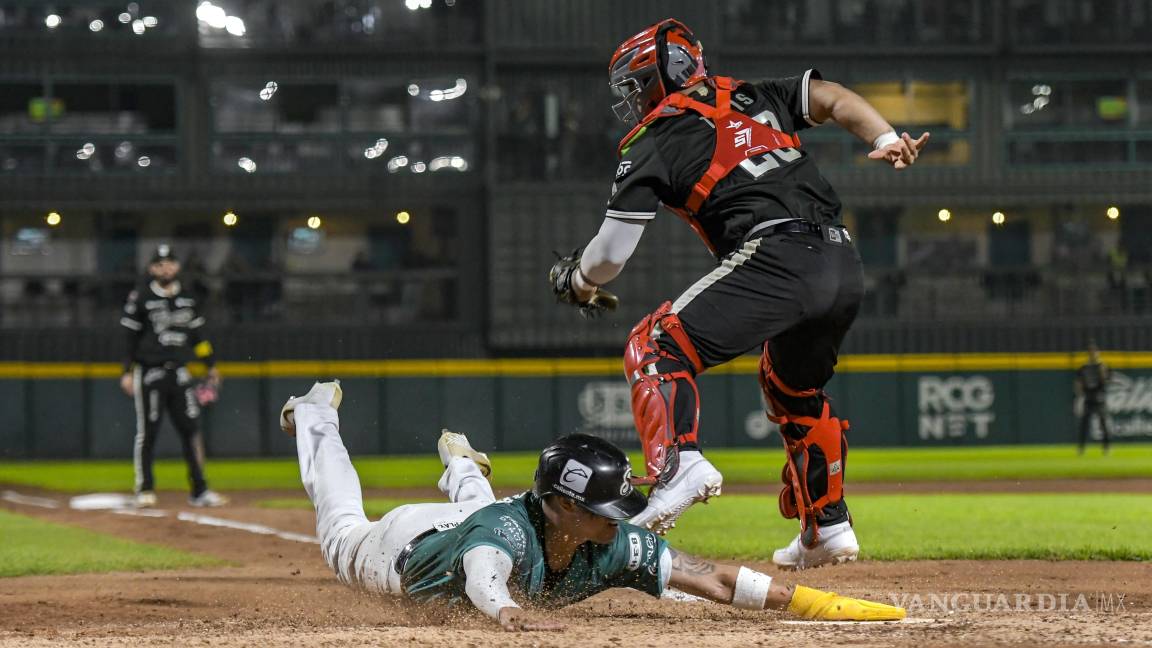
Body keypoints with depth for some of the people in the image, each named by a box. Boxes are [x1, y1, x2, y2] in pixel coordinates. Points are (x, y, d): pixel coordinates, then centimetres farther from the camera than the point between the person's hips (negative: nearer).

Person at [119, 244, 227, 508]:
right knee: (147, 431, -1)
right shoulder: (140, 298, -3)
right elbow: (130, 337, -3)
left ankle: (199, 490, 4)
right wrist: (127, 372, -8)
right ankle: (145, 490, 7)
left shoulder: (188, 298, 11)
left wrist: (211, 365, 14)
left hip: (179, 372, 4)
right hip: (149, 373, -4)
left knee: (191, 428, 0)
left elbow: (197, 334, 17)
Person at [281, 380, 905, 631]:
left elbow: (713, 578, -45)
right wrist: (508, 609, -96)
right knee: (342, 533, 31)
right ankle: (315, 418, 54)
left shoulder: (614, 545, -38)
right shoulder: (510, 531, -51)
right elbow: (483, 578, -73)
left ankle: (462, 470, 70)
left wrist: (810, 602, -56)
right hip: (407, 545, -3)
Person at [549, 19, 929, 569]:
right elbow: (832, 99, 14)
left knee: (655, 348, -2)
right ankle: (828, 529, 28)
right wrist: (887, 141, 2)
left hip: (774, 258, -7)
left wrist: (577, 283, 29)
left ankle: (679, 463, -25)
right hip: (844, 265, 7)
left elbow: (611, 252, 9)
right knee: (795, 389, 28)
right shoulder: (754, 98, 27)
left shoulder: (653, 141, 10)